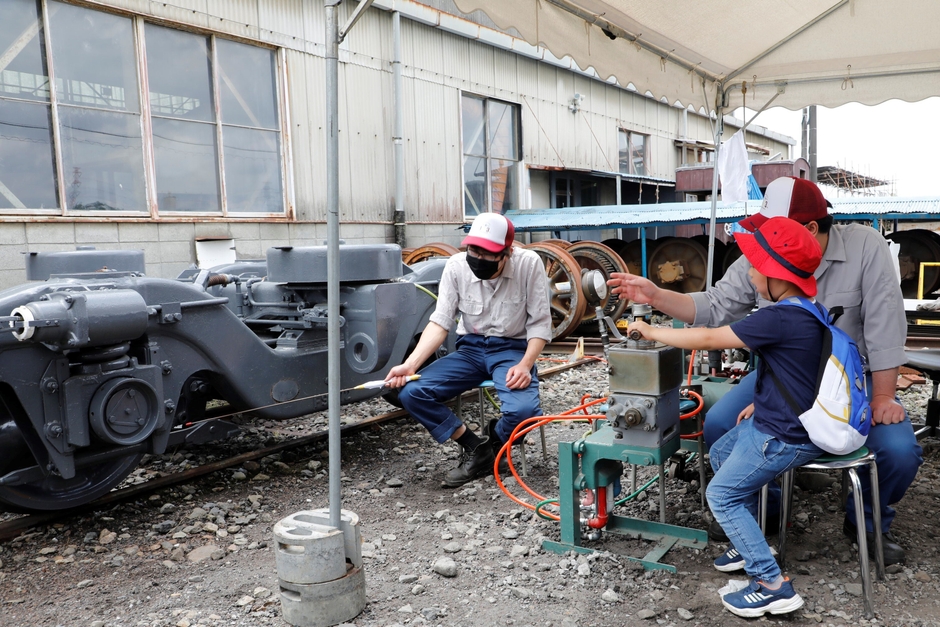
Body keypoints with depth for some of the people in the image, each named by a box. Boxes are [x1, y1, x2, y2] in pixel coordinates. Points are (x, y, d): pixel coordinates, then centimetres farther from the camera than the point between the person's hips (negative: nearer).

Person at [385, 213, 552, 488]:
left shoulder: (529, 264, -15)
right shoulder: (456, 266, -9)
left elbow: (540, 323, -9)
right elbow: (440, 322, -9)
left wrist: (525, 365, -24)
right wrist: (410, 364, -22)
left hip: (513, 349, -3)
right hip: (470, 348, 3)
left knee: (523, 411, -32)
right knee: (411, 393, -17)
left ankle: (493, 444, 6)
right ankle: (475, 447, 0)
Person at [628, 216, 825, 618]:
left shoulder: (780, 318, -27)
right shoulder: (802, 312, 4)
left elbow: (707, 339, -23)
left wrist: (651, 332, -12)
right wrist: (760, 404, 15)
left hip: (784, 437, -10)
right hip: (773, 420, 10)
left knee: (722, 495, 0)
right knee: (720, 455, 23)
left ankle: (773, 585, 2)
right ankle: (748, 546, 31)